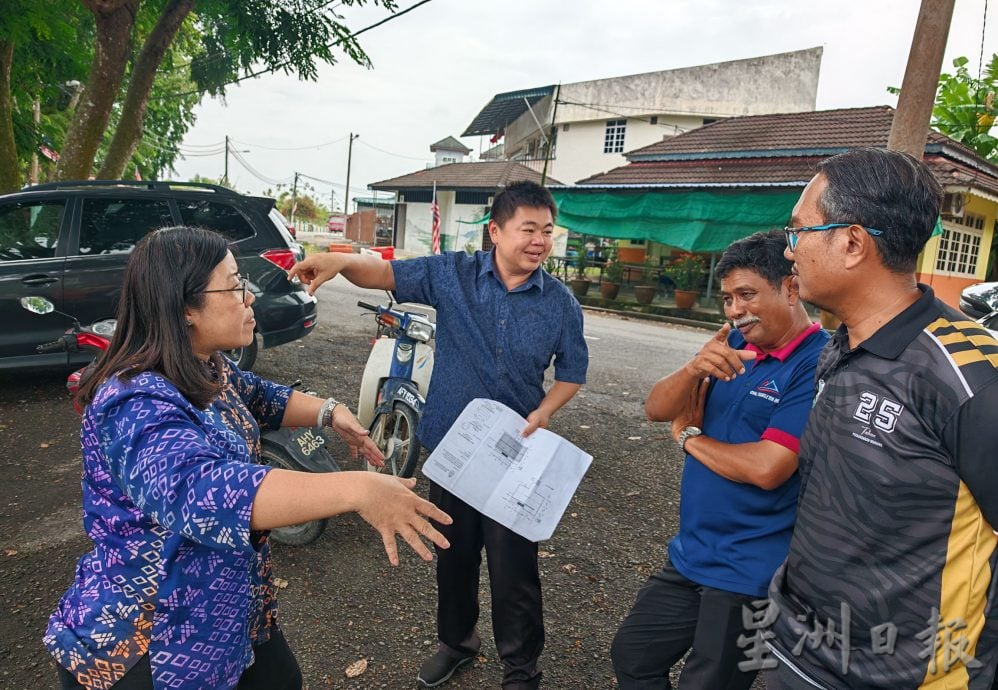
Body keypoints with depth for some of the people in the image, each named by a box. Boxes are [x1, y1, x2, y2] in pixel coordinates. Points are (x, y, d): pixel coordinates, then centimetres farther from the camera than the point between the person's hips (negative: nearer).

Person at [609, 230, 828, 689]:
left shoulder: (819, 365, -20)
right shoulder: (733, 346, 2)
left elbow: (766, 468, -27)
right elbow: (656, 409, -2)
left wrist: (689, 437, -9)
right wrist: (695, 368, -23)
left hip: (749, 575, -7)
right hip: (690, 556, 7)